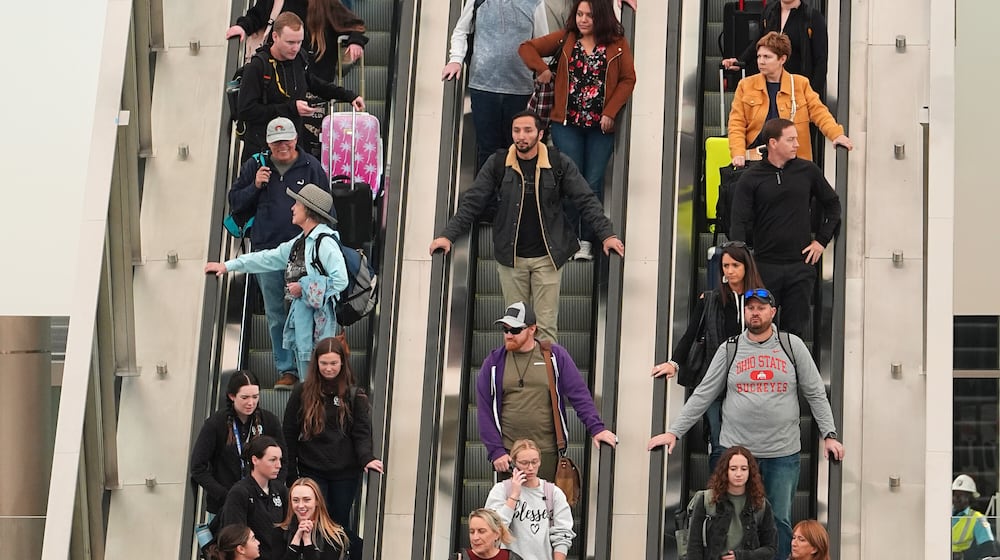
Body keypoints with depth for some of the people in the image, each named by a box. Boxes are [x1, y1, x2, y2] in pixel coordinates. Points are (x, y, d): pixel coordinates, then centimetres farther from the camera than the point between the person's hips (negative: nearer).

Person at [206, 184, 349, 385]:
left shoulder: (325, 242, -12)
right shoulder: (299, 242, 17)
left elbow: (340, 280, -18)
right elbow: (268, 258, 24)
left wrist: (304, 288, -13)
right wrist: (227, 266, 24)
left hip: (319, 318, -9)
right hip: (300, 313, 9)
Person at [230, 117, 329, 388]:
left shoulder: (311, 167, 3)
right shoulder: (254, 166, 8)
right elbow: (235, 203, 11)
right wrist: (255, 186, -6)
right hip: (267, 251, 2)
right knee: (276, 315, 6)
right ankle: (286, 370, 13)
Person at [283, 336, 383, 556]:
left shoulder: (354, 395, 2)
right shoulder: (302, 393, 2)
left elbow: (361, 433, -4)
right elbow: (289, 434, 4)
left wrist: (366, 459, -23)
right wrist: (290, 472, -1)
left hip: (345, 474, 0)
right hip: (311, 472, 0)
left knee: (341, 525, 7)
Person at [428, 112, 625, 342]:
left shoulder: (559, 163, -2)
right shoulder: (498, 164, 0)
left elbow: (586, 200, 0)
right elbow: (472, 202, 3)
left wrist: (607, 235, -9)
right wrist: (448, 236, -6)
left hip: (547, 256, -1)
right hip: (510, 257, 1)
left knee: (546, 326, 0)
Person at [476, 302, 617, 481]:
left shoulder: (555, 356, 4)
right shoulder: (494, 362, 6)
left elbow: (579, 394, 2)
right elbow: (485, 410, 4)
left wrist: (596, 428, -10)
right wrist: (496, 451, -4)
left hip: (547, 452, -1)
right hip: (508, 454, 1)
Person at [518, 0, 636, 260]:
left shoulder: (617, 44, 1)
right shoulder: (565, 39, 4)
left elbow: (628, 79, -1)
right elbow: (527, 47, 7)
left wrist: (610, 112, -9)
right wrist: (542, 70, -8)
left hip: (600, 125, 0)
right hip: (567, 122, 1)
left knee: (593, 183, 0)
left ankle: (587, 242, 7)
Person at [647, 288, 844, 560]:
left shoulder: (793, 346, 5)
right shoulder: (729, 350, 5)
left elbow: (815, 394, 6)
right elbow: (703, 395, 6)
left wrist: (829, 435, -2)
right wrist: (673, 431, 0)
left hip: (783, 452, 0)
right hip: (736, 449, 0)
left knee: (780, 522, 4)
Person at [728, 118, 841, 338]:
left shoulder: (808, 171, 5)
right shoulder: (751, 178, -1)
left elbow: (833, 205, 17)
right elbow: (740, 223, -5)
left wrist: (821, 240, 8)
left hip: (800, 266, 2)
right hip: (765, 266, -2)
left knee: (795, 329, 4)